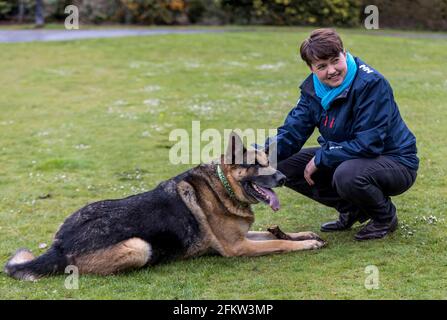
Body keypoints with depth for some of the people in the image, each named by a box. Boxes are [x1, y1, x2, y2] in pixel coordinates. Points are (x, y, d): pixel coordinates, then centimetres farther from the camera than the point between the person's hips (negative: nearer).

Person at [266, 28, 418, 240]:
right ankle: (351, 209, 9)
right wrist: (264, 153, -25)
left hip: (395, 161, -8)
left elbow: (369, 144, -29)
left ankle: (385, 217, -6)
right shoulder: (313, 88, -3)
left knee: (347, 174, -39)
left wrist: (320, 159, -23)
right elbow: (292, 131, -5)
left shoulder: (371, 83, -26)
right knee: (286, 165, -3)